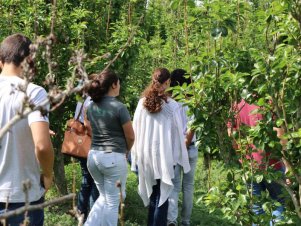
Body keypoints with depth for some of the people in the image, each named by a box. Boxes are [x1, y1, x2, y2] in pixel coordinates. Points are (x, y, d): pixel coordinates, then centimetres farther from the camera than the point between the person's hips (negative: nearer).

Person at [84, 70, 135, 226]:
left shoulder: (91, 107, 6)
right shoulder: (119, 107, -13)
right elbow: (130, 136, -5)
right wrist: (125, 151, 14)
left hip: (94, 156, 7)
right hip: (113, 158, -6)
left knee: (104, 197, 22)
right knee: (112, 203, 5)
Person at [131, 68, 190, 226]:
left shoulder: (142, 103, -2)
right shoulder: (172, 105, -10)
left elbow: (135, 130, 3)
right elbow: (178, 133, -5)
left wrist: (137, 155, 10)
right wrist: (181, 156, 5)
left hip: (146, 154, 4)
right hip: (164, 154, -4)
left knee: (152, 193, 17)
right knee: (162, 194, 3)